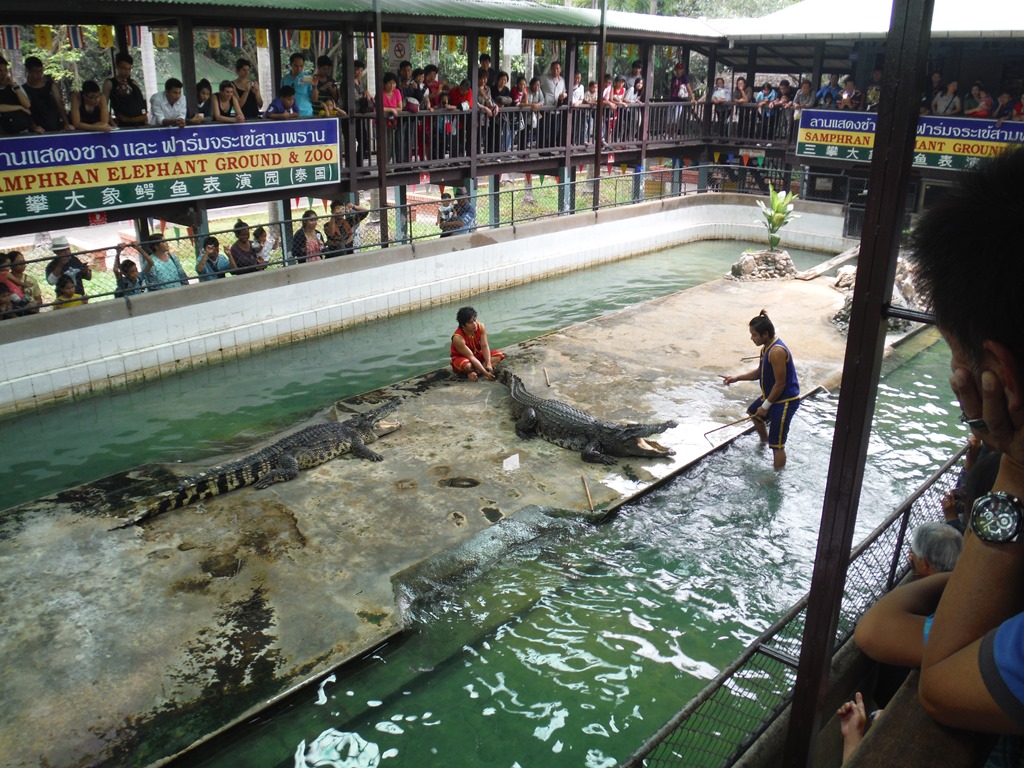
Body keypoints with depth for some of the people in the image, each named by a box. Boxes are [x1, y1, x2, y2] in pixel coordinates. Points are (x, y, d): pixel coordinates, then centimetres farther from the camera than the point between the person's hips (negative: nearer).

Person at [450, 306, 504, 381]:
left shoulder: (480, 327, -17)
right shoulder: (457, 338, -32)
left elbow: (484, 346, -19)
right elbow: (471, 357, -33)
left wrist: (489, 364, -34)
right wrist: (485, 373, -37)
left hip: (477, 354, 7)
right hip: (461, 358, -6)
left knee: (499, 355, -11)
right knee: (467, 366, -41)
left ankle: (474, 372, -24)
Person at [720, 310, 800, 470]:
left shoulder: (777, 351, -29)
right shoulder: (766, 347, 3)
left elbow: (780, 384, -26)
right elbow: (759, 372, 15)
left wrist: (766, 406, -18)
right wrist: (737, 378, 3)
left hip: (785, 401, -11)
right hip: (771, 396, 11)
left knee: (777, 444, -10)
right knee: (753, 412, 37)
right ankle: (764, 440, 60)